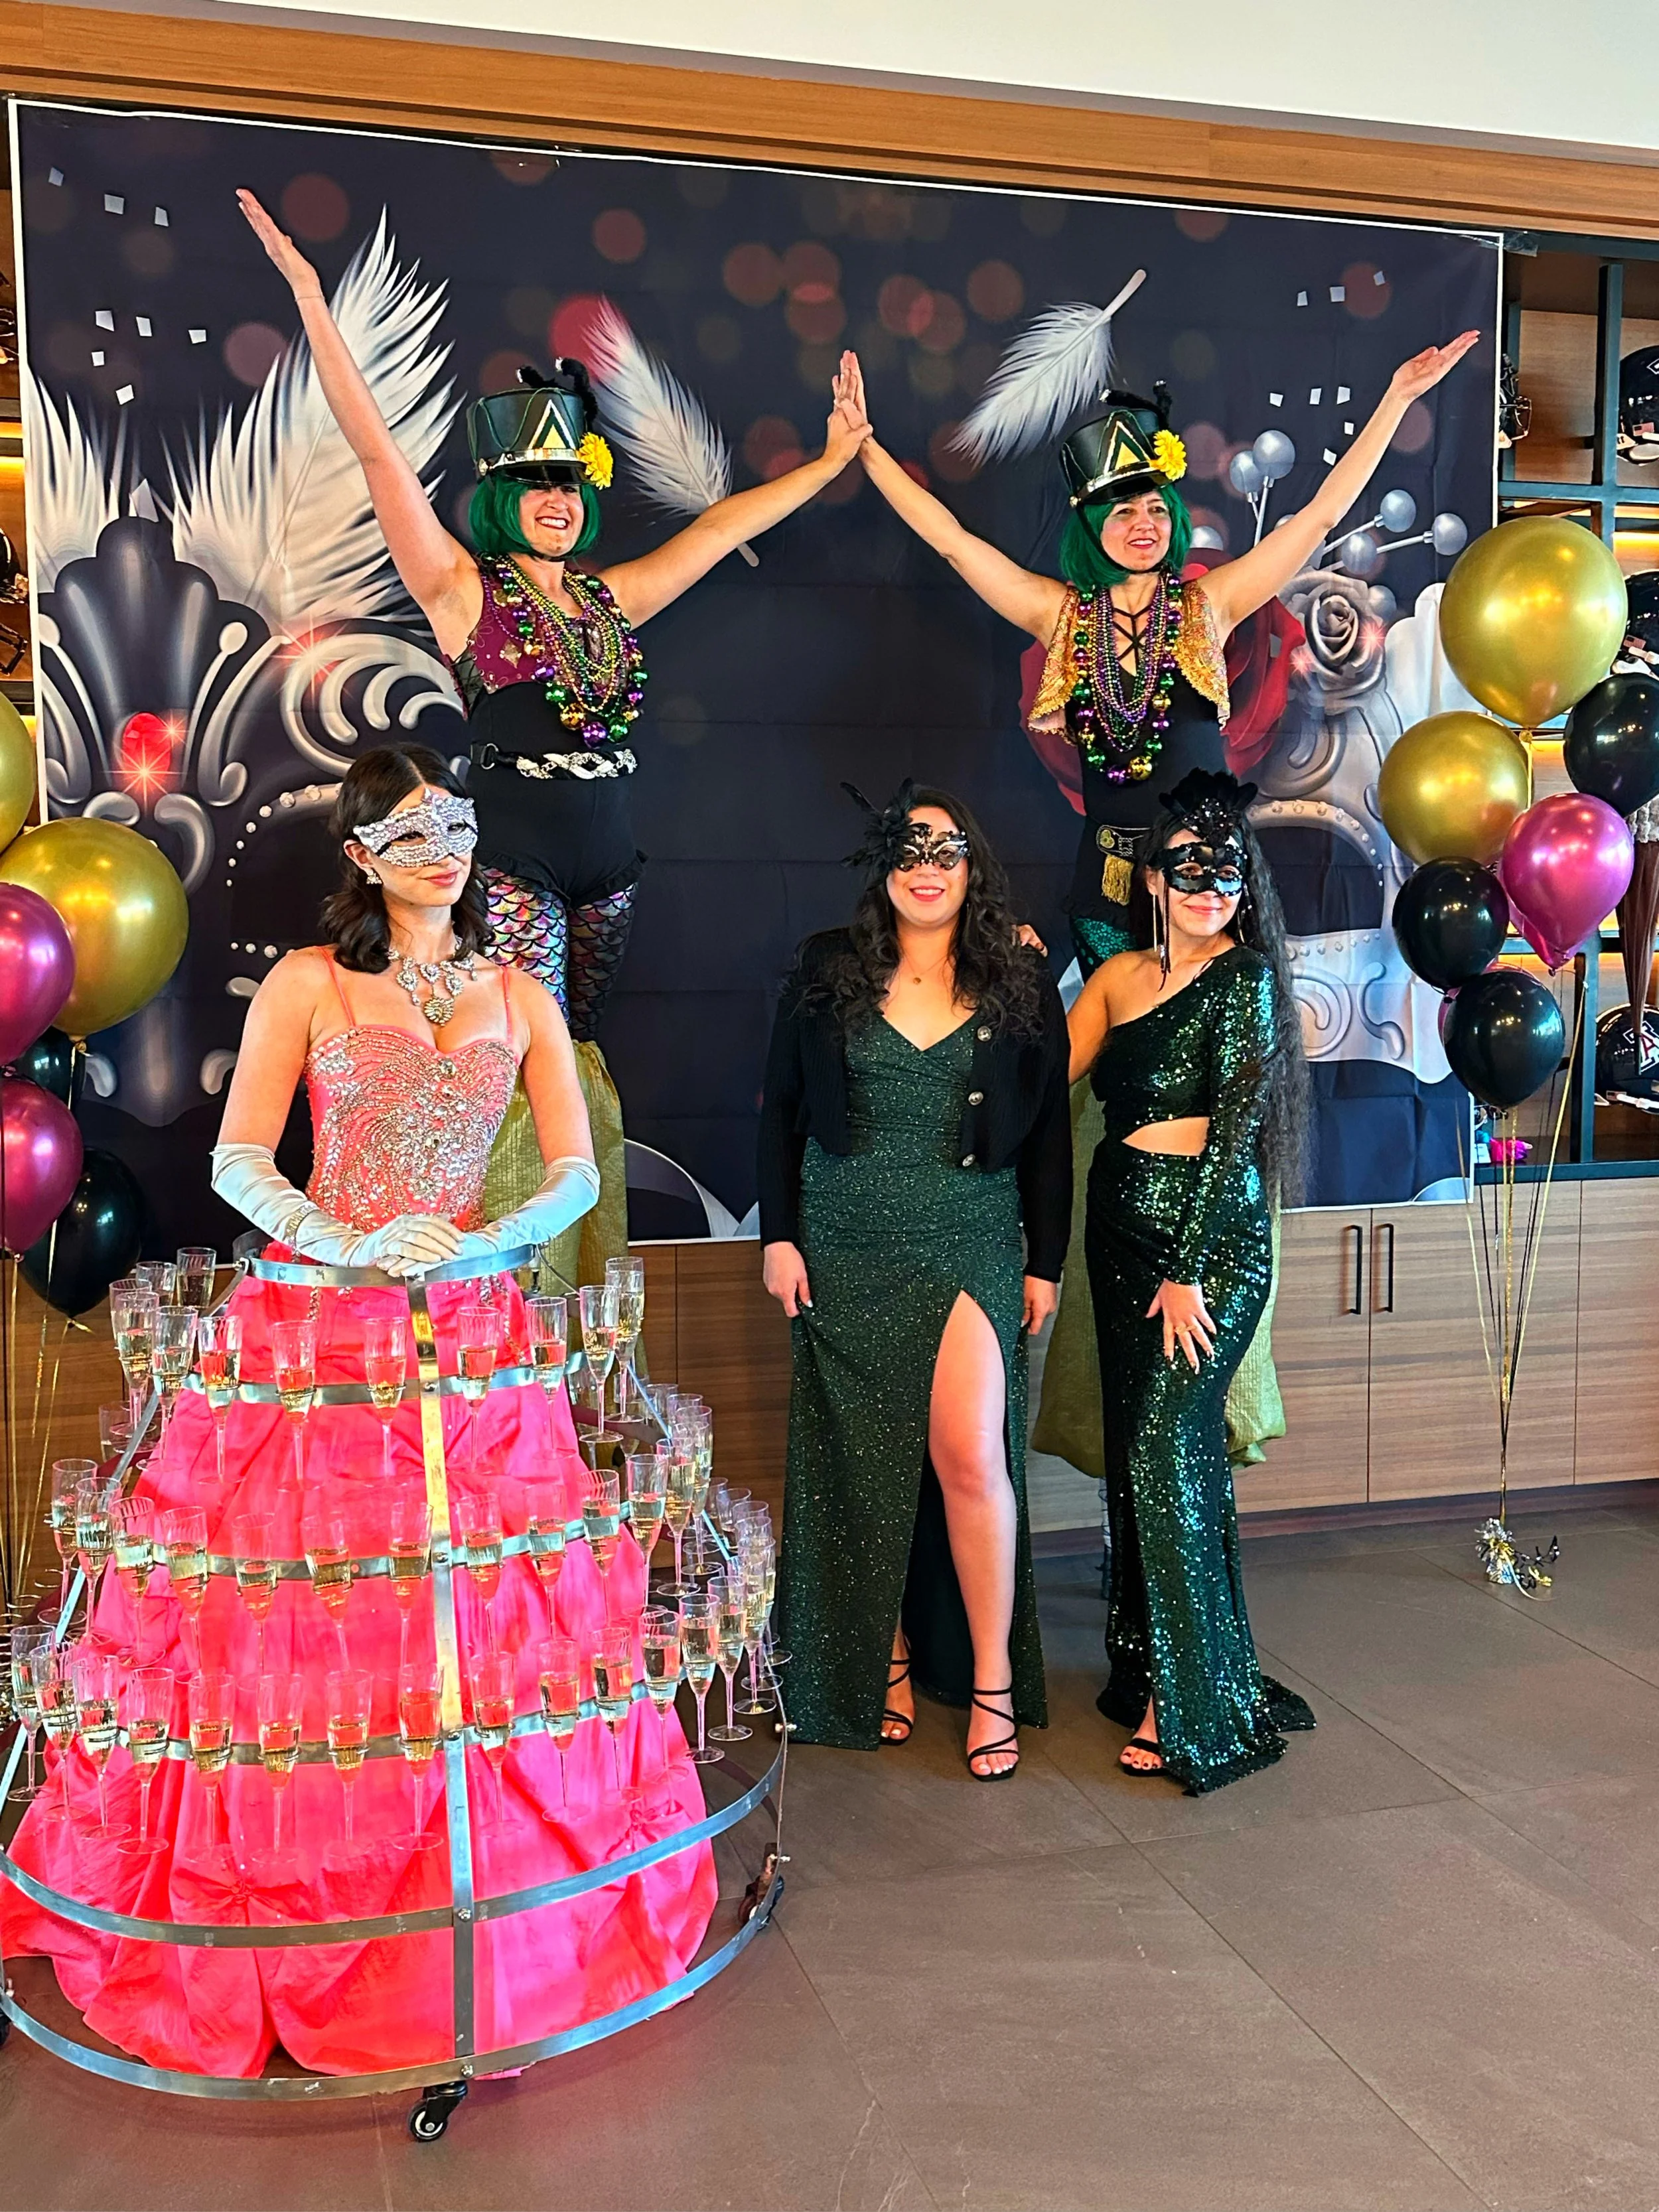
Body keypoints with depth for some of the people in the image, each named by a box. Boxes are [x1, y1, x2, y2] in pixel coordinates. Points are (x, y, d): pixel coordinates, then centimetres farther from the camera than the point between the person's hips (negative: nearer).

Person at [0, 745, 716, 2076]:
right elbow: (238, 1162, -1)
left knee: (485, 1620, 2)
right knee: (293, 1618, 1)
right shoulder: (308, 983, 5)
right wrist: (358, 1248, -15)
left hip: (469, 1335, 2)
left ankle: (482, 1916, 19)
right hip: (313, 1330, -2)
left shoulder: (519, 998, 11)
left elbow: (578, 1173, 5)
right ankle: (288, 1908, 21)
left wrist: (475, 1245, -12)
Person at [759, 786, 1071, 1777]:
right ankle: (882, 1663, 23)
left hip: (971, 1249, -1)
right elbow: (780, 1111, 8)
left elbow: (1048, 1132, 7)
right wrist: (780, 1236, 1)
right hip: (845, 1252, 1)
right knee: (862, 1463, 6)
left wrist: (1045, 1262, 5)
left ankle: (993, 1683, 4)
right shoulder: (829, 971, 5)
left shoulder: (1021, 983, 4)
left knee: (969, 1453, -11)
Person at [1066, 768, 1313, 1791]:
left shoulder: (1243, 978, -7)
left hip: (1209, 1243, -7)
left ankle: (1199, 1708, 4)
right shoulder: (1120, 976, 12)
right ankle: (1151, 1666, 27)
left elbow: (1235, 1127, -13)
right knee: (1141, 1450, 12)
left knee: (1165, 1455, -8)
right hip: (1121, 1229, 7)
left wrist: (1189, 1273, -16)